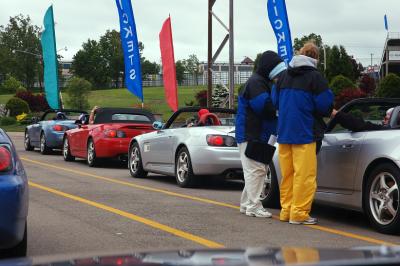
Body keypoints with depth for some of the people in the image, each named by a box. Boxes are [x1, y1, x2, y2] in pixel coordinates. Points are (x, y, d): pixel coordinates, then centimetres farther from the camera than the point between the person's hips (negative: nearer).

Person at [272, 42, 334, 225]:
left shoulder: (284, 75, 11)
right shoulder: (314, 77, -8)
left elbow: (275, 101, 14)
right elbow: (324, 104, -9)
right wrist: (329, 112, 11)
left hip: (284, 133, 6)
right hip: (305, 133, -6)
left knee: (287, 174, 14)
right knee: (304, 174, -3)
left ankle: (287, 210, 18)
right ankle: (299, 213, -3)